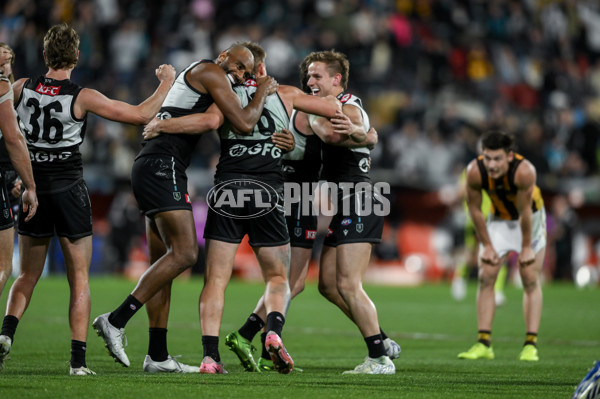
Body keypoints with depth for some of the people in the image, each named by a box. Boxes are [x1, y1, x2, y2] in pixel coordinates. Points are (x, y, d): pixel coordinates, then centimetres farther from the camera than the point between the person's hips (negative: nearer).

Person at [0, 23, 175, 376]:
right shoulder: (82, 97, -12)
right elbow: (142, 114, -9)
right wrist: (166, 82, 5)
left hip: (33, 188, 3)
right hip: (69, 190, -3)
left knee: (28, 274, 16)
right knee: (79, 278, 3)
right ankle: (78, 360, -3)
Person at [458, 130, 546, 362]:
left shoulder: (524, 171, -38)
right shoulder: (475, 171, -29)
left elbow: (525, 212, -27)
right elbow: (474, 208, -14)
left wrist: (526, 247, -17)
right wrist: (486, 245, -9)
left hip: (530, 218, -3)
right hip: (498, 219, 3)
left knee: (531, 280, -6)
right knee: (486, 278, -6)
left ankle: (531, 344, -6)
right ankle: (484, 343, -5)